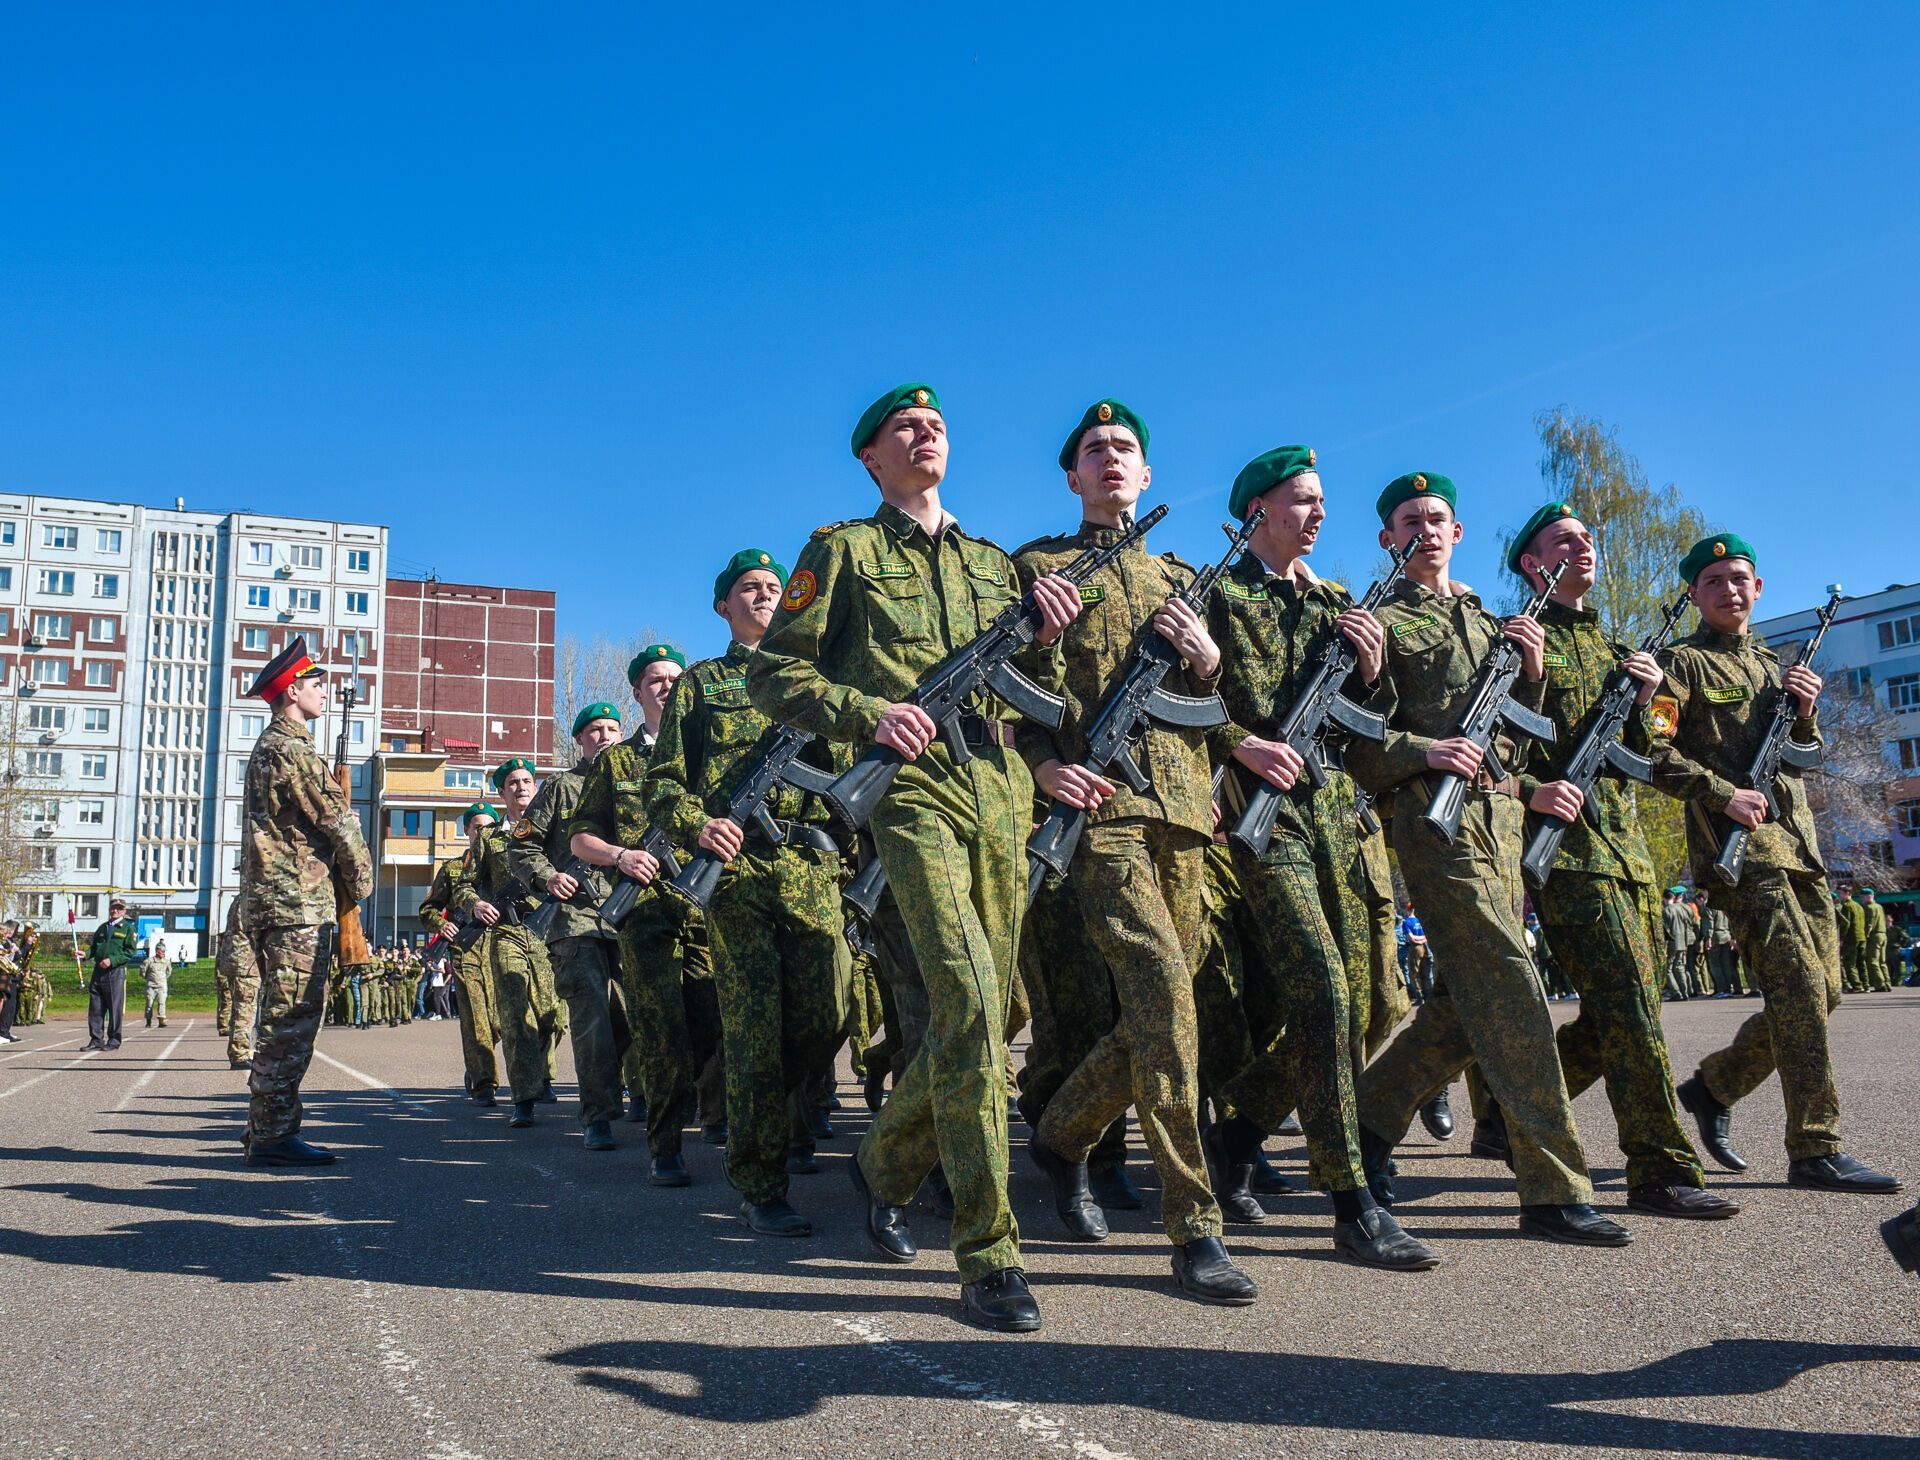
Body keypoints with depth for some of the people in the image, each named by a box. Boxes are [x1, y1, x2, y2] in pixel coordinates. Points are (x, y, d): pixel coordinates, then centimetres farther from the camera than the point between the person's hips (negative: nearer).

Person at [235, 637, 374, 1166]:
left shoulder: (269, 747, 22)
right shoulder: (290, 749, -11)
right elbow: (338, 819, -13)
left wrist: (341, 882, 14)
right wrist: (361, 879, 1)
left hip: (272, 901, 11)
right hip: (300, 903, -11)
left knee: (283, 1021, 15)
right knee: (292, 1022, -8)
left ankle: (265, 1128, 20)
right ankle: (273, 1135, -5)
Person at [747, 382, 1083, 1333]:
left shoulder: (994, 562, 24)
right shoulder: (843, 550, 10)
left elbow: (1037, 693, 21)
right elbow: (773, 674, 4)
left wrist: (1044, 628, 1)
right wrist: (868, 712, -11)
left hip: (1001, 789, 6)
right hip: (911, 783, -5)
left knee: (990, 1009, 6)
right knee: (967, 999, -19)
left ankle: (885, 1164, 32)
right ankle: (987, 1255, -11)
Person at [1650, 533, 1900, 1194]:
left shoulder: (1771, 663, 22)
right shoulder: (1684, 662, 0)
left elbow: (1801, 756, 24)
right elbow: (1653, 751, -10)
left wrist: (1805, 710, 5)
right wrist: (1722, 794, -19)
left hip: (1798, 842, 8)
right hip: (1737, 842, -8)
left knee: (1820, 990, 8)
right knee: (1798, 986, -14)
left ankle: (1712, 1086, 22)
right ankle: (1815, 1151, -9)